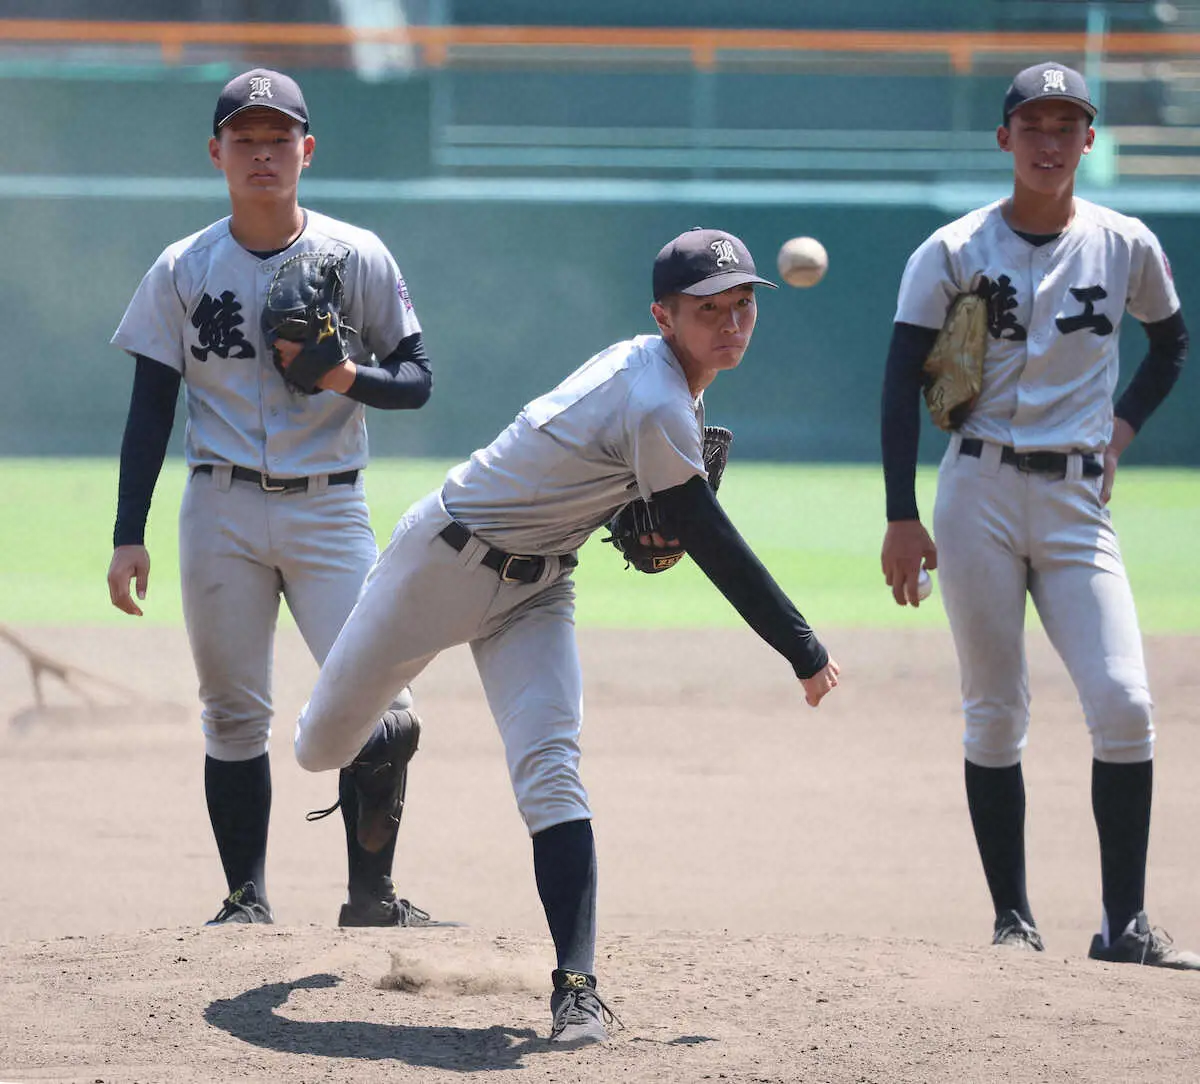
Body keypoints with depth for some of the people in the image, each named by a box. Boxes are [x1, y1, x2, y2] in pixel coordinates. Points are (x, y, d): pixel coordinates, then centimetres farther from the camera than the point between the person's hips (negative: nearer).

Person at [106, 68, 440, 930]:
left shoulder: (358, 258, 2)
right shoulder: (183, 270, 4)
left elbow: (417, 380, 4)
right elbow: (151, 407, 5)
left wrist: (348, 377, -18)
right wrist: (129, 535, -1)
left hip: (329, 510, -1)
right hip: (221, 512, 1)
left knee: (379, 708, -11)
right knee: (235, 718, 3)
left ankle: (372, 894, 1)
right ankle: (247, 901, 10)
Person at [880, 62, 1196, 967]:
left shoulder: (1127, 247, 5)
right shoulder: (955, 253, -2)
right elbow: (903, 383, -3)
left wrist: (1122, 426, 7)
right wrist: (903, 519, -9)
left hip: (1077, 501, 1)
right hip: (979, 495, -1)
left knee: (1123, 705, -12)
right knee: (995, 717, 1)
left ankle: (1125, 922, -6)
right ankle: (1012, 919, 9)